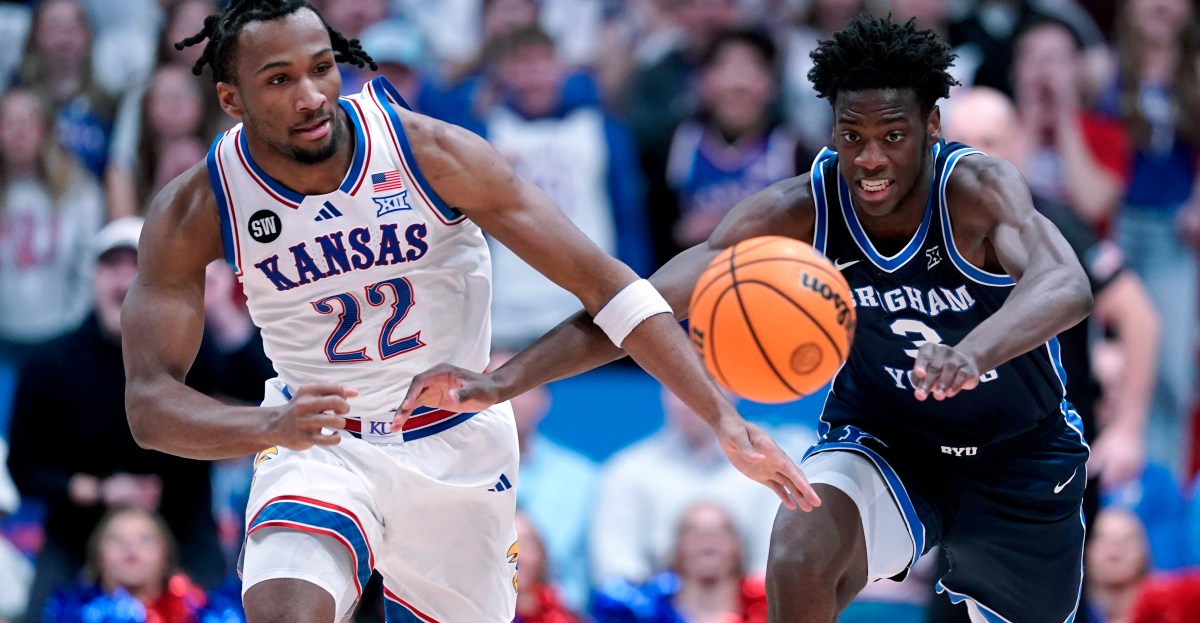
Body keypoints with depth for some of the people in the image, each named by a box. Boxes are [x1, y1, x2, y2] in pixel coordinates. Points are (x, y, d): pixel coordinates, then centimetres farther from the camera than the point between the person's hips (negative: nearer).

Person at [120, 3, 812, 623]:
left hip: (459, 446, 1)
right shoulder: (194, 211, -18)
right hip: (321, 447, -1)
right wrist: (269, 427, -43)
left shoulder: (430, 152, -19)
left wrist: (723, 415, -27)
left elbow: (600, 279, -18)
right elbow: (150, 402, -21)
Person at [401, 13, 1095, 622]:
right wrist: (501, 383, -33)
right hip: (880, 443, 0)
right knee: (800, 562, -30)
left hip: (1021, 458, 0)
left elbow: (1067, 288, -48)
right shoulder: (798, 211, -20)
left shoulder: (979, 191, -27)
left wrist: (974, 352, -70)